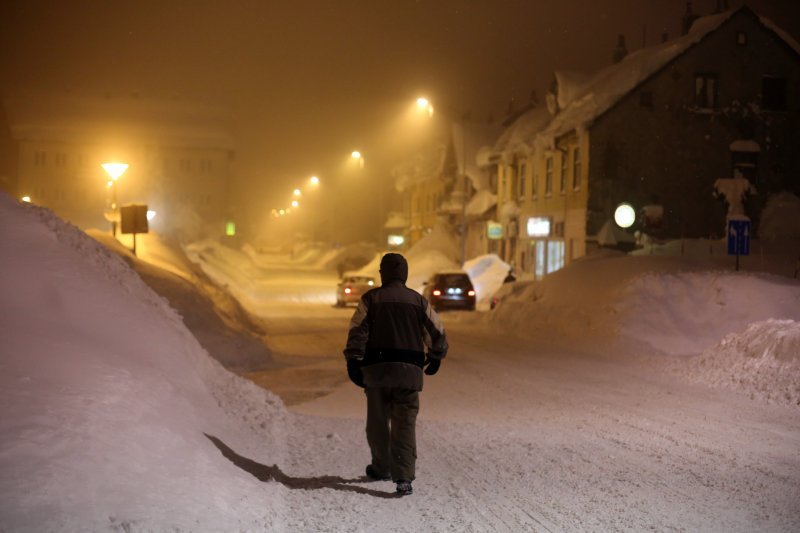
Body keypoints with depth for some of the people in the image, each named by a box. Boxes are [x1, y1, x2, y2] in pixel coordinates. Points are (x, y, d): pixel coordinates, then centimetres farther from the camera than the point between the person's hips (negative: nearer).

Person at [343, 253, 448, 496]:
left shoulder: (370, 298, 1)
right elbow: (437, 333, 10)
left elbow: (357, 332, -7)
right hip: (409, 370, 1)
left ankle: (381, 468, 29)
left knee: (378, 422, 15)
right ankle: (403, 477, -10)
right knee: (405, 425, 0)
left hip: (376, 368, 0)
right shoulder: (418, 301, 5)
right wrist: (436, 357, 26)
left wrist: (353, 362, -6)